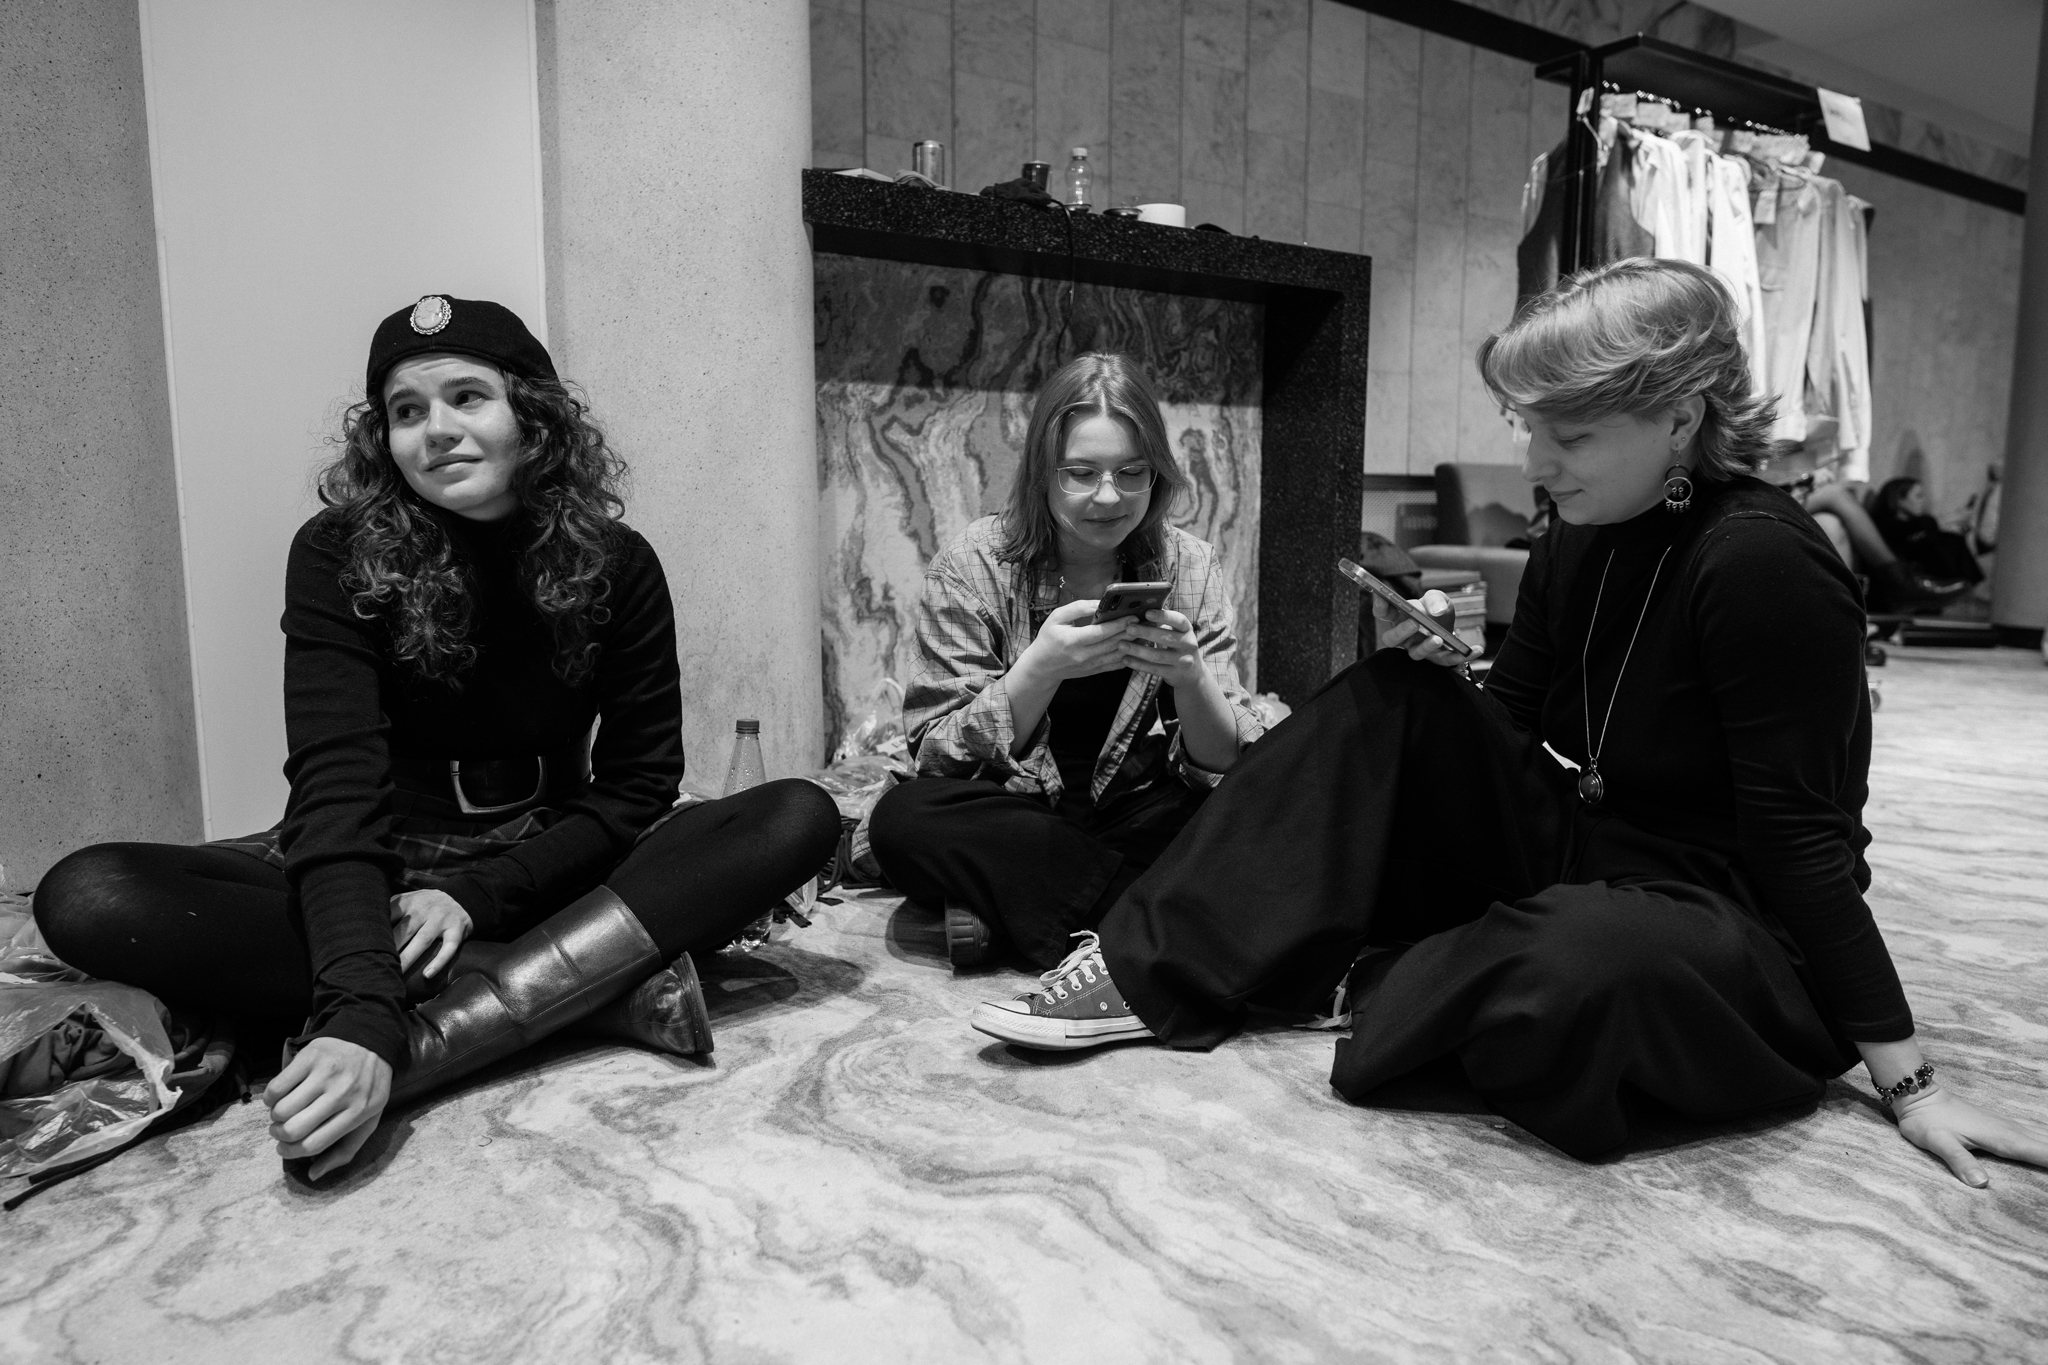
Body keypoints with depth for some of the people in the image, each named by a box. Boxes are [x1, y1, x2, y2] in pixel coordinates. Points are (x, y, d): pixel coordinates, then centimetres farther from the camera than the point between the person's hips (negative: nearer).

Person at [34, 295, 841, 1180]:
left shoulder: (613, 563, -7)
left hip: (542, 870, 1)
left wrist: (479, 896, -21)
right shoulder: (338, 553, -12)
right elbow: (336, 784, -24)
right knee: (86, 897, -27)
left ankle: (432, 1035, -33)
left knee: (799, 818, -23)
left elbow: (636, 786, -6)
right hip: (382, 871, 0)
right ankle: (599, 979, -31)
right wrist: (363, 1014, -38)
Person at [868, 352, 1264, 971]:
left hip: (1141, 815, 1)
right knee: (903, 819, -32)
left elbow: (1228, 764, -7)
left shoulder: (1188, 565, -3)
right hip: (1009, 819, -1)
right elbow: (941, 759, -14)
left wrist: (1190, 679, -28)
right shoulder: (972, 565, -9)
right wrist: (1040, 669, -30)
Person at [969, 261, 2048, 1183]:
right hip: (1576, 865, 7)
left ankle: (1375, 980, -7)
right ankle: (1152, 971, -14)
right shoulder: (1577, 547, 2)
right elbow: (1506, 737, 7)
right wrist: (1434, 669, -12)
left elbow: (1804, 839, -18)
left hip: (1741, 940, -7)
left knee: (1578, 963, -40)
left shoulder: (1761, 562, -21)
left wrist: (1910, 1086, -15)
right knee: (1393, 707, -10)